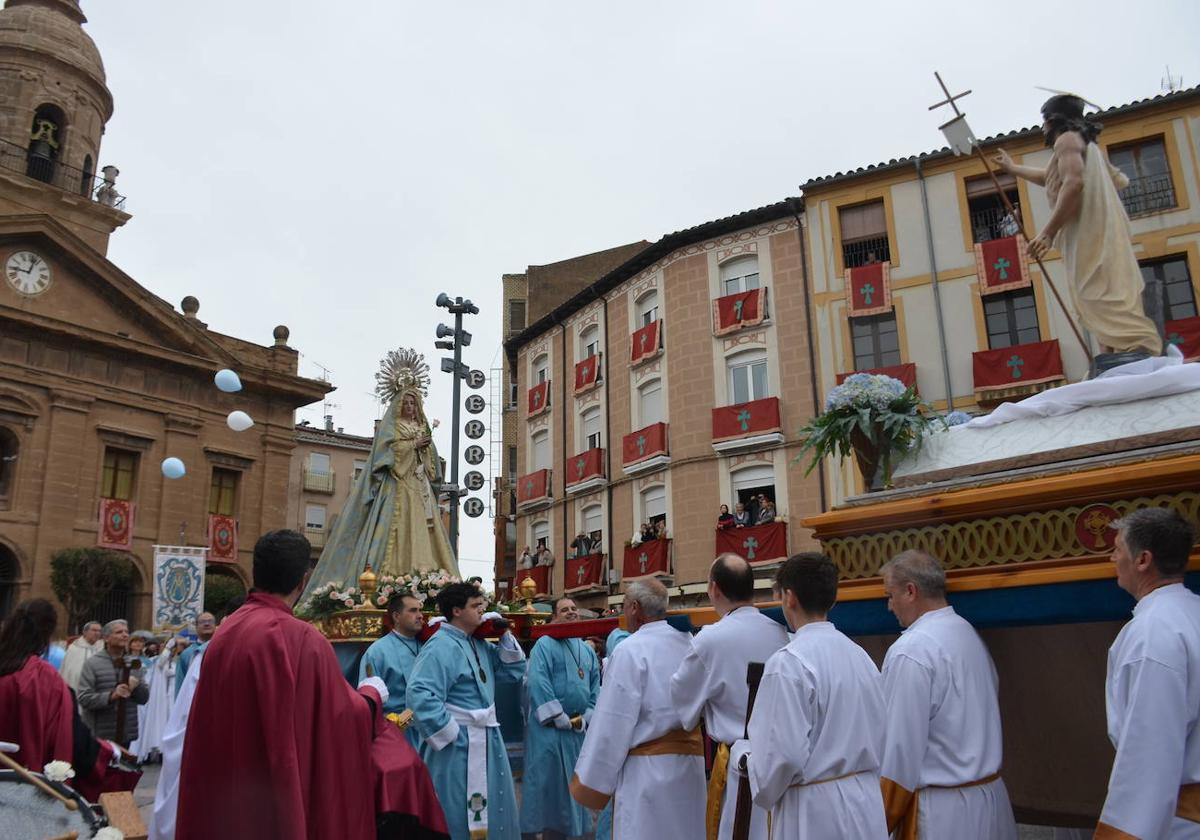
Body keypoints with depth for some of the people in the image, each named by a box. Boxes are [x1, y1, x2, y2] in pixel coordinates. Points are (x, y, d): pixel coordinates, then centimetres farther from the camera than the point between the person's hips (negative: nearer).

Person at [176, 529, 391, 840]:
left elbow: (211, 721, 11)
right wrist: (372, 694, 7)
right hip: (280, 798, -6)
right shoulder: (302, 639, -20)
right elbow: (343, 716, -12)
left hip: (226, 795, 7)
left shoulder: (225, 633, 0)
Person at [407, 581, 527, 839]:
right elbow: (420, 695, -30)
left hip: (487, 742, 9)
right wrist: (451, 734, -22)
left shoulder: (479, 644, 10)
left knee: (491, 813, 19)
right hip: (459, 746, -9)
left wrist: (505, 635, 1)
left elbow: (514, 671, 14)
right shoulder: (441, 647, -19)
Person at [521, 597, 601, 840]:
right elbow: (538, 683, -16)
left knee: (573, 783, 12)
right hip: (549, 727, -6)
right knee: (548, 782, -2)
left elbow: (595, 686, 11)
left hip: (580, 728, 6)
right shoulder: (545, 644, -5)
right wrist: (561, 718, -17)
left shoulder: (588, 650, 15)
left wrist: (585, 718, -3)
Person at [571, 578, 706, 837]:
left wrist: (593, 781, -5)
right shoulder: (689, 643, 4)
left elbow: (613, 722, -13)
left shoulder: (631, 650, -13)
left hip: (648, 769, -6)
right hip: (690, 763, 6)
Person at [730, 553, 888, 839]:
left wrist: (742, 752, -2)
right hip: (866, 803, 7)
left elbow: (783, 754, -20)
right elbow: (880, 736, 8)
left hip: (817, 814, -7)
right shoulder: (860, 655, 4)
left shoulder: (789, 662, -18)